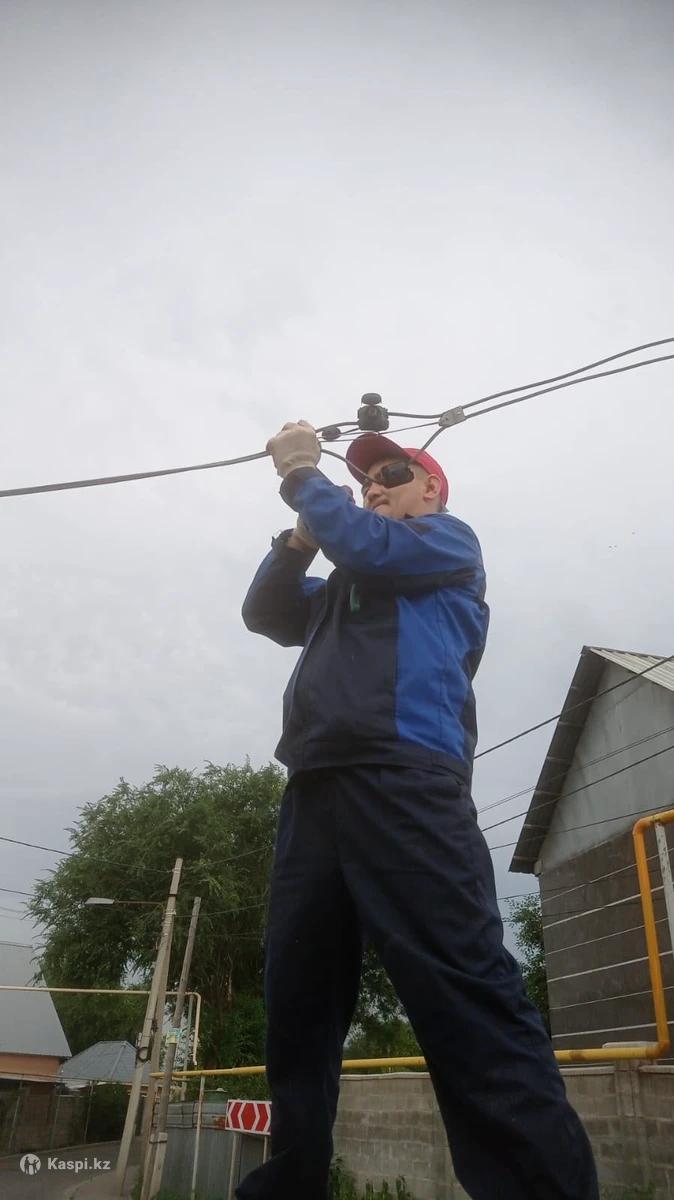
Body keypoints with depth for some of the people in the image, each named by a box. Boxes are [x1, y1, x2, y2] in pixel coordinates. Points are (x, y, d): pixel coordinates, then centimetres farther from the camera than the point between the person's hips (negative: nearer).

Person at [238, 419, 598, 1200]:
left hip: (403, 782, -7)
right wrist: (300, 533, 13)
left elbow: (364, 545, -1)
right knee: (296, 1011, 6)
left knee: (464, 995, -15)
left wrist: (300, 472, 13)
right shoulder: (341, 586, 35)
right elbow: (265, 614, 26)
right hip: (315, 792, 7)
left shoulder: (450, 541, 16)